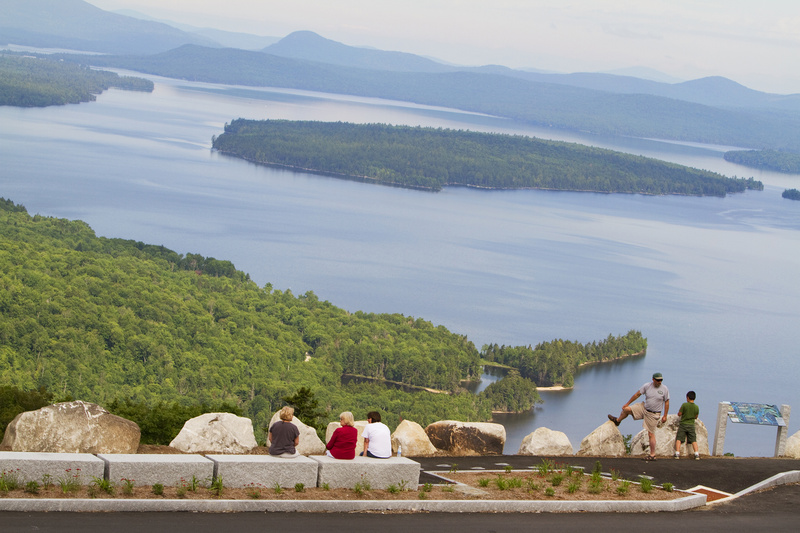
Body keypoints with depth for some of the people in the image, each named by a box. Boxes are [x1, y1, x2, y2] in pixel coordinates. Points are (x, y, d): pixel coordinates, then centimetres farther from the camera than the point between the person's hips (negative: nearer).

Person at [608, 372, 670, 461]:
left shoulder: (665, 389, -11)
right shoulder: (647, 386, -7)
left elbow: (667, 403, -5)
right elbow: (637, 394, 3)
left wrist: (665, 416, -8)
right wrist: (627, 404, 6)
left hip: (653, 414, -3)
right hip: (644, 407, 3)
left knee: (651, 434, -4)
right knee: (626, 409, -1)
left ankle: (652, 455, 4)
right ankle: (617, 420, 34)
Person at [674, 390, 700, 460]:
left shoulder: (684, 405, -13)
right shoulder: (696, 407, -3)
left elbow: (679, 414, -8)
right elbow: (696, 417, 8)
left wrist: (680, 409, 12)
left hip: (683, 424, -3)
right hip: (691, 425, 3)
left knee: (678, 439, 2)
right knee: (694, 440, 7)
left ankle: (677, 454, -7)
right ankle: (696, 454, -2)